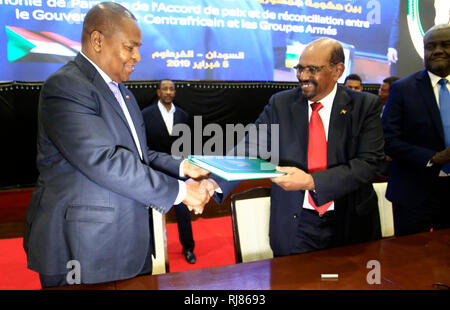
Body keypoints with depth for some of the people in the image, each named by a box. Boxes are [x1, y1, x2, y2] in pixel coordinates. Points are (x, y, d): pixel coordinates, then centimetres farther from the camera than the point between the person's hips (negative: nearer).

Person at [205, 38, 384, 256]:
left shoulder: (365, 105, -6)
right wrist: (215, 183, -25)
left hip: (350, 224, 0)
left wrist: (311, 181, -26)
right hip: (295, 226, 1)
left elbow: (369, 162, -15)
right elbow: (249, 149, -9)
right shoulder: (280, 104, -2)